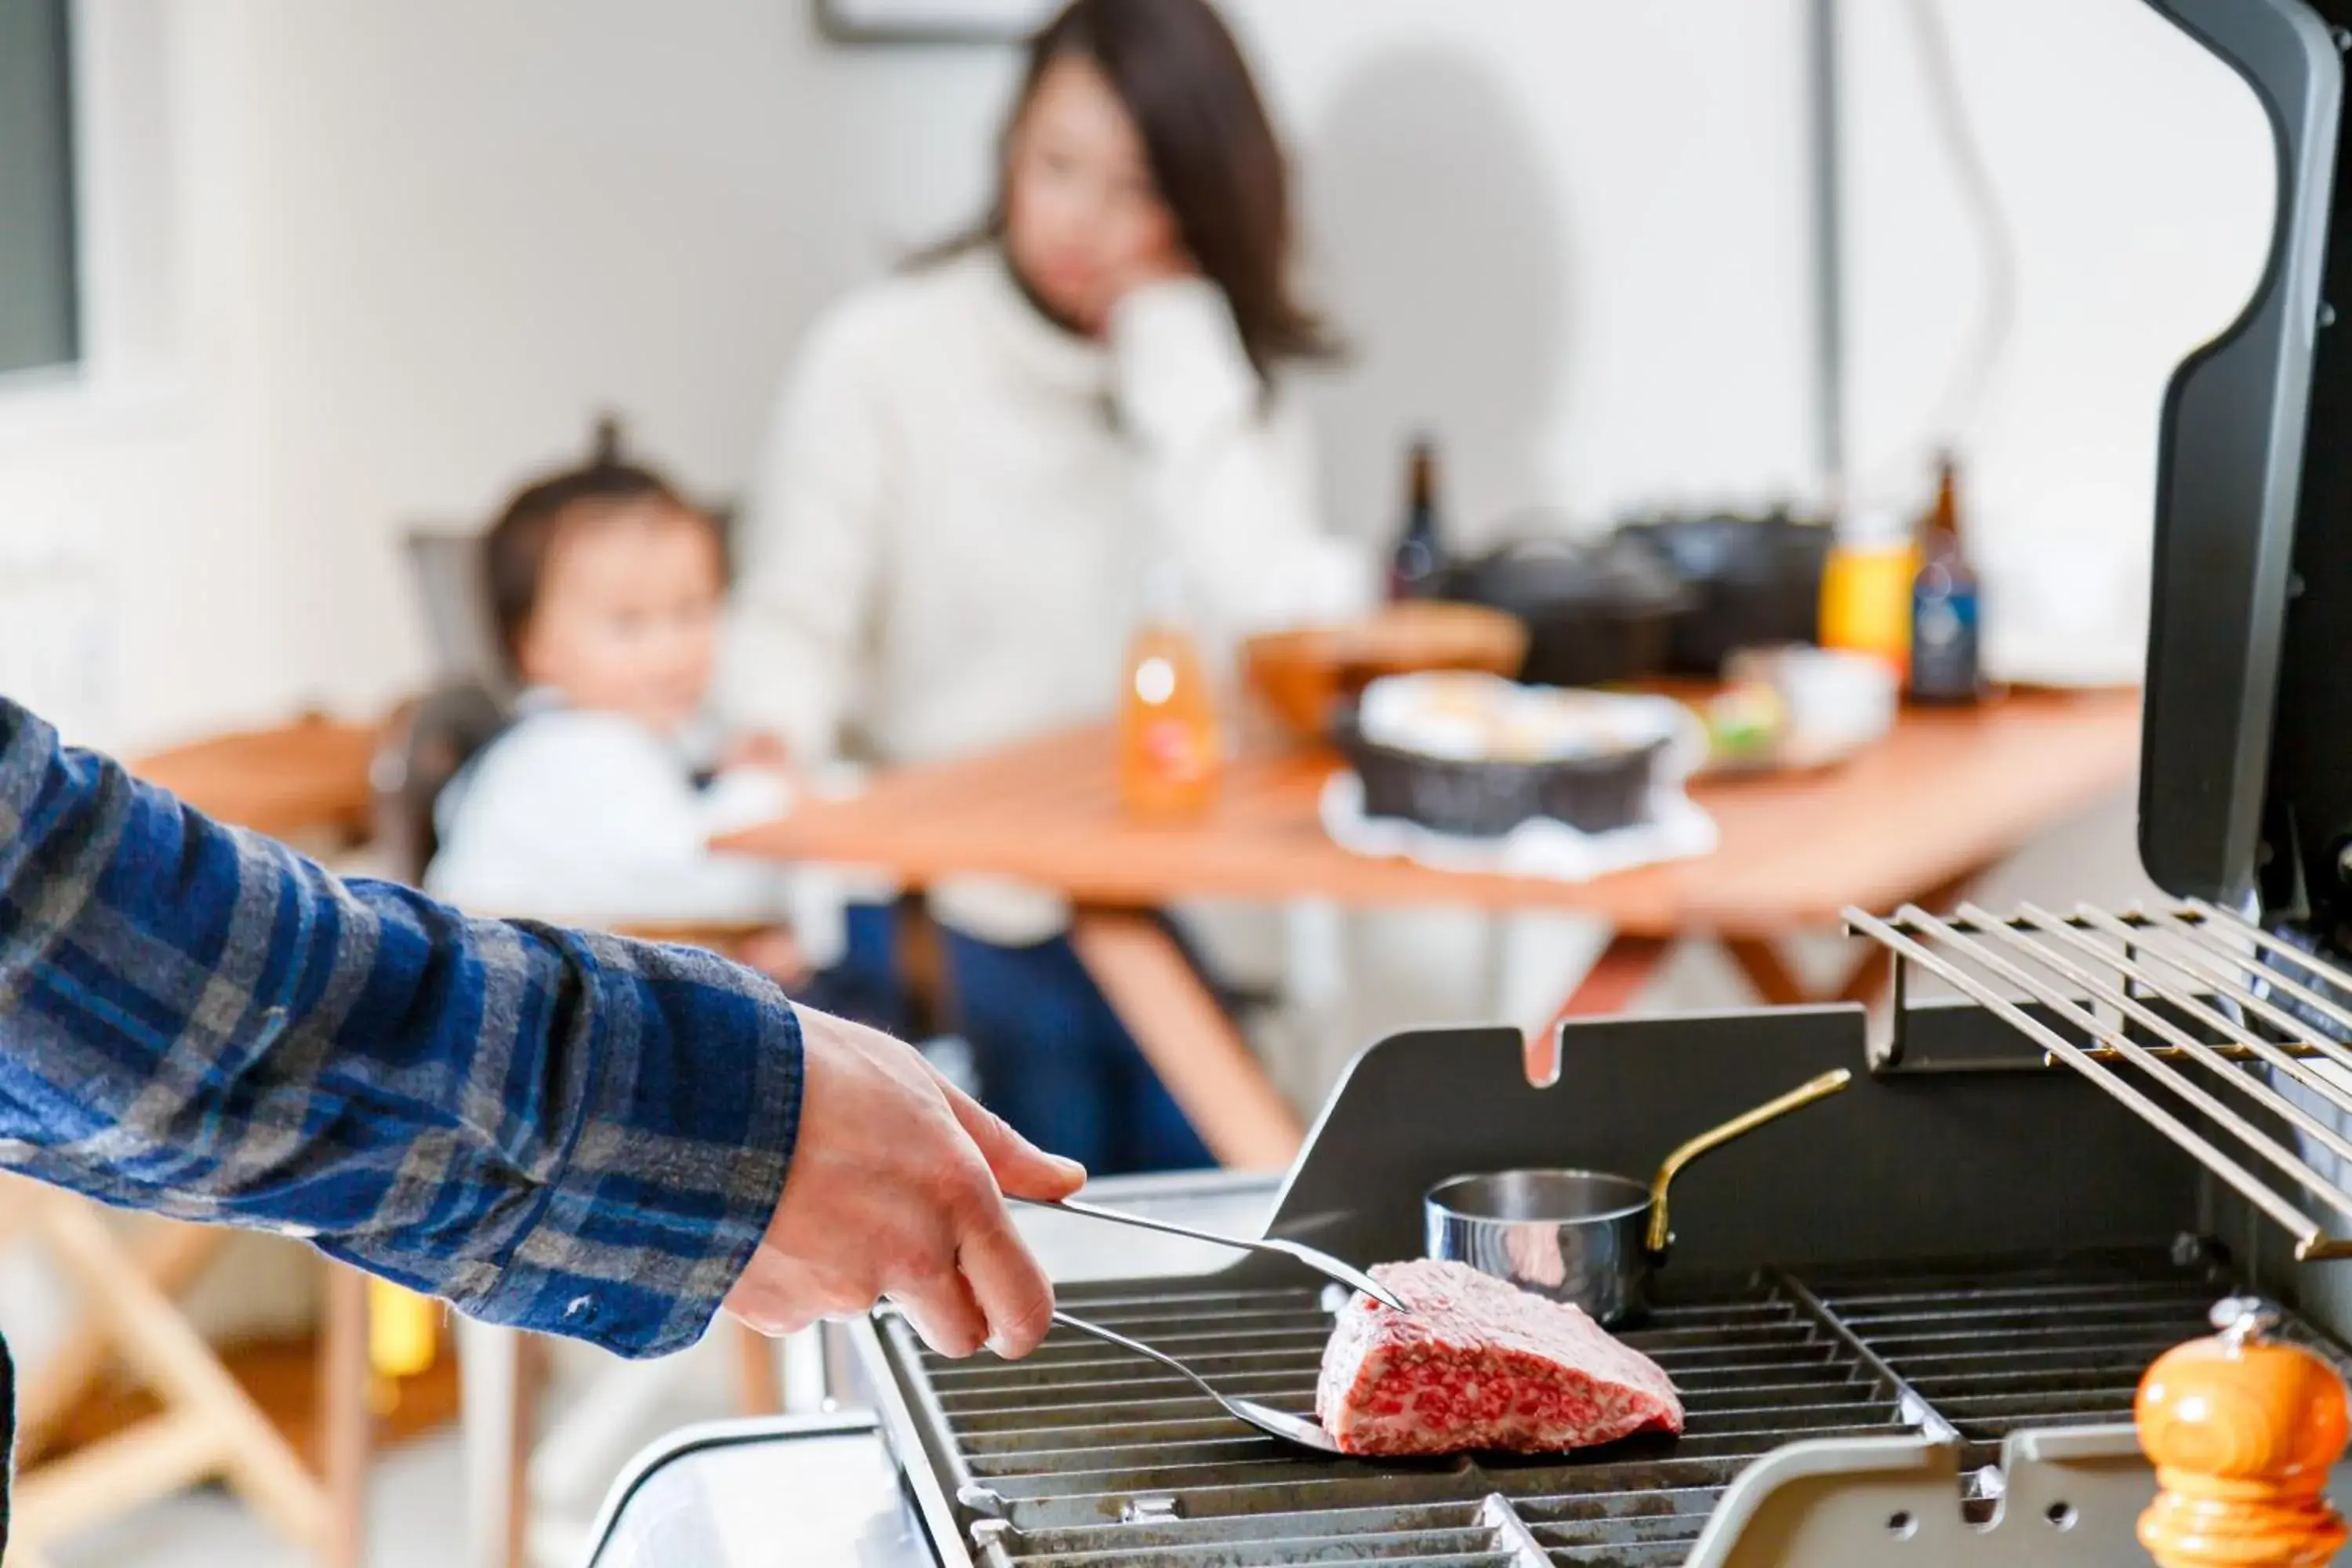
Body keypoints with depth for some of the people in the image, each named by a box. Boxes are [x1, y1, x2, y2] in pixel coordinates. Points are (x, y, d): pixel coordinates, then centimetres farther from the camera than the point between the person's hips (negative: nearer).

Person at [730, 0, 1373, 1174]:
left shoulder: (1221, 374, 8)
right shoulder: (884, 353, 1)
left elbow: (1261, 606, -10)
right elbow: (795, 617, -6)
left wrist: (1168, 325, -8)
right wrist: (774, 740, -28)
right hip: (941, 910, -3)